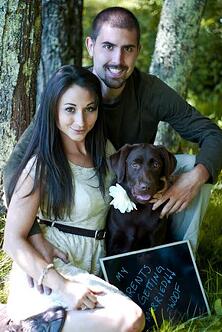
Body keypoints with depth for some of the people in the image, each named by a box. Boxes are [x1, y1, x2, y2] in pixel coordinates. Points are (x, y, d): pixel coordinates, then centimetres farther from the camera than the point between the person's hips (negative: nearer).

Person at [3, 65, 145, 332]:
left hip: (93, 270, 7)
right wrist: (64, 287, -24)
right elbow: (13, 240, -13)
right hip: (47, 274, -7)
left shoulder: (105, 150, 11)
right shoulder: (41, 166, -9)